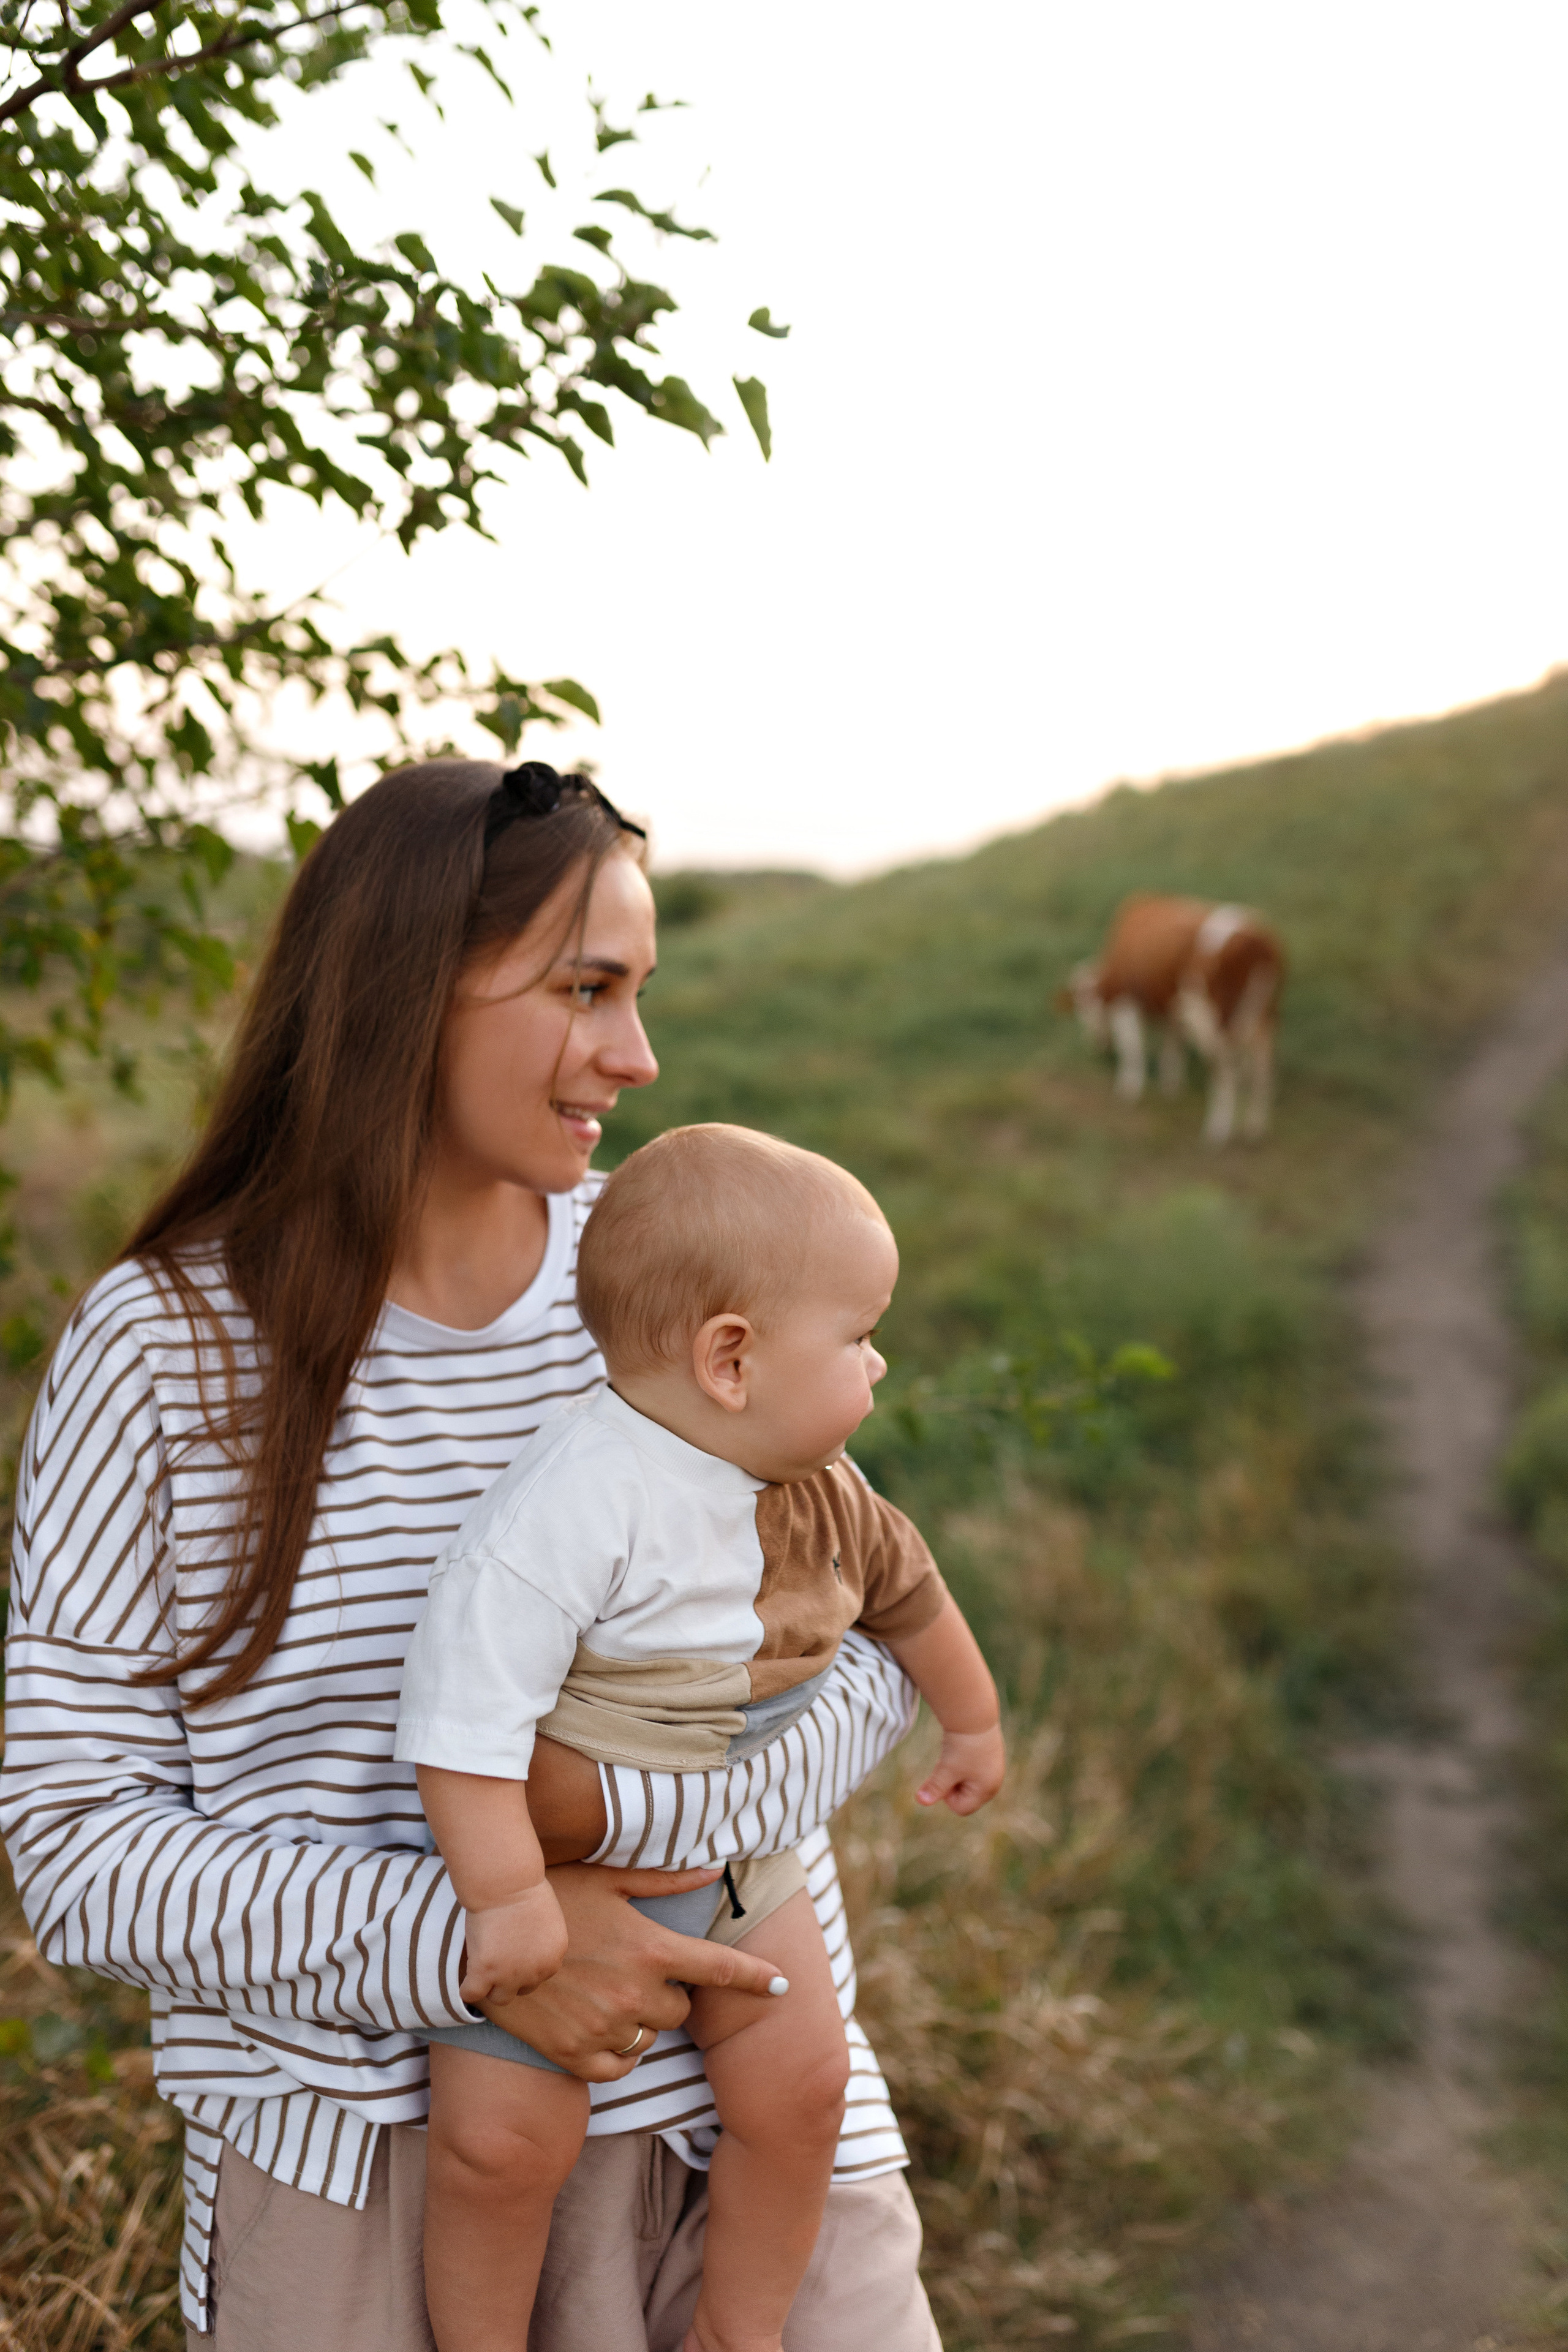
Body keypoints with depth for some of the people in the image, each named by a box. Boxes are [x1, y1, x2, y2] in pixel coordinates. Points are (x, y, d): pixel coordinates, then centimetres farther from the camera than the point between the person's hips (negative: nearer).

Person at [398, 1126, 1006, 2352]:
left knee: (801, 2083, 4)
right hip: (552, 1877, -6)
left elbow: (907, 1593, 16)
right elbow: (466, 1707, -34)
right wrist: (506, 1896, -32)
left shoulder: (821, 1495, -4)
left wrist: (974, 1722, 30)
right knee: (505, 2140, -5)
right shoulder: (576, 1502, -32)